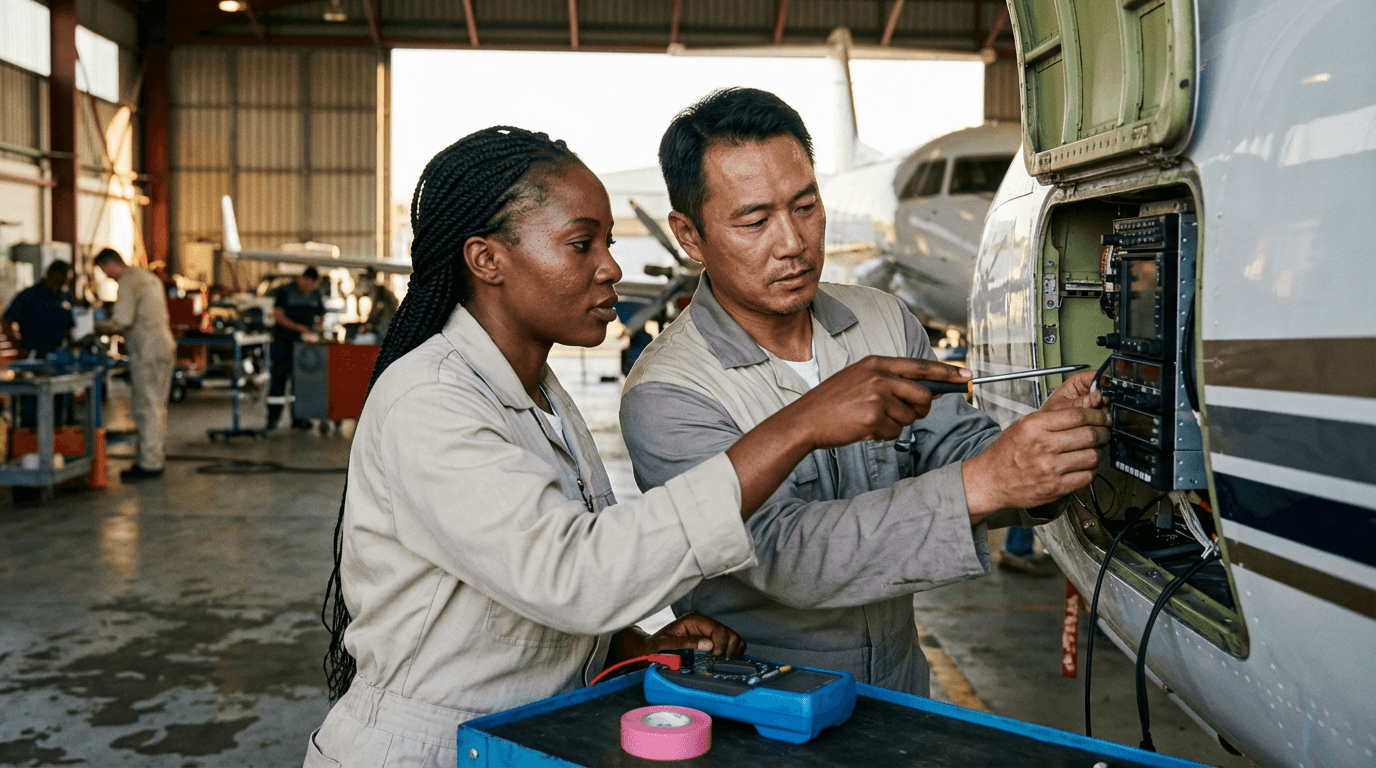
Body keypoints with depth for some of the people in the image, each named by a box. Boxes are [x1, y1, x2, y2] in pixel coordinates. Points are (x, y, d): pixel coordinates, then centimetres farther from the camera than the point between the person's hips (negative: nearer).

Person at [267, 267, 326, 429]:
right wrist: (298, 327, -19)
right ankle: (273, 416, 2)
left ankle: (299, 417, 9)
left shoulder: (316, 296, 9)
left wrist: (316, 328, -3)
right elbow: (278, 316, -9)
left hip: (304, 342, 4)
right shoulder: (285, 292, -5)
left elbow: (321, 317, 19)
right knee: (278, 377, -4)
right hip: (284, 341, -4)